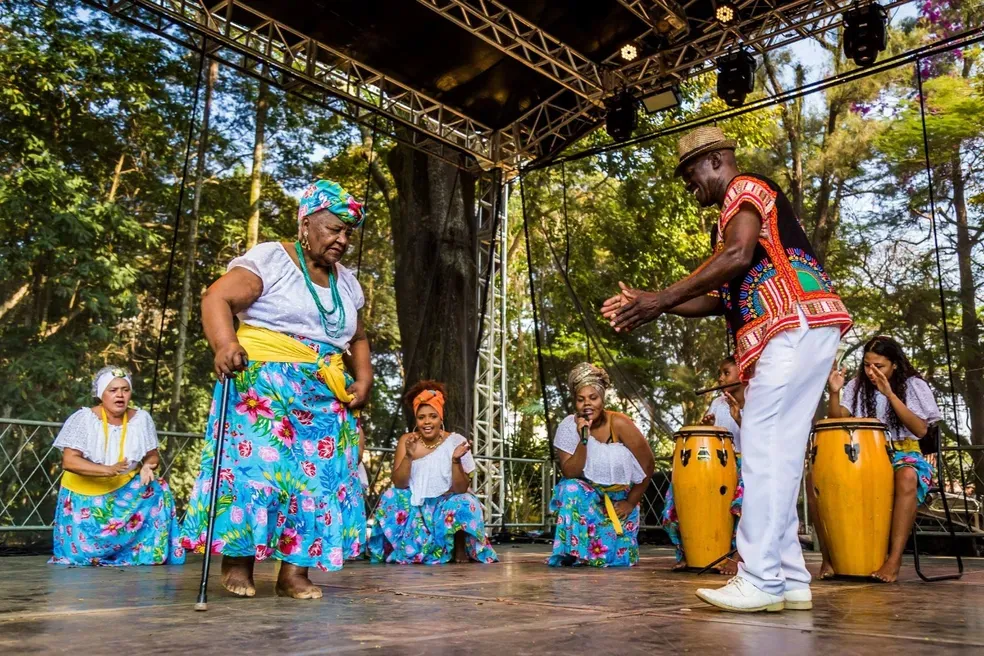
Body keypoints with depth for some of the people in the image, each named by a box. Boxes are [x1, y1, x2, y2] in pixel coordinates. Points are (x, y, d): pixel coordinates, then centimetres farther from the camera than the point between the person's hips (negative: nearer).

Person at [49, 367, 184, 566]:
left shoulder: (141, 419, -8)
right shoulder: (84, 418, -16)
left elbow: (153, 455, 0)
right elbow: (69, 461, -24)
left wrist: (148, 466, -25)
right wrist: (107, 470, -39)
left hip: (126, 489, 3)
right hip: (85, 492, -3)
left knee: (157, 491, -23)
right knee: (81, 552, -12)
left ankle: (150, 554, -8)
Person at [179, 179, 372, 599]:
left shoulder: (346, 282, 16)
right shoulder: (270, 259, -4)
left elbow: (358, 339, 24)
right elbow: (216, 299, -13)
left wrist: (363, 379, 7)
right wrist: (225, 344, -31)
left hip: (326, 401, 6)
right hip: (262, 386, -6)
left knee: (319, 477, -1)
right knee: (255, 466, -13)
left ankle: (295, 571, 4)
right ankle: (237, 559, 5)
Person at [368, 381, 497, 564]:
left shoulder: (456, 441, -11)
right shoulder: (406, 441, -6)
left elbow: (461, 489, -14)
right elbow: (399, 484, -11)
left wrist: (456, 460, -30)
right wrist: (408, 456, -26)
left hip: (447, 504, -2)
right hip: (414, 504, 2)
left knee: (465, 503, -31)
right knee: (390, 498, -25)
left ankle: (460, 549, -5)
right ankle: (400, 549, -5)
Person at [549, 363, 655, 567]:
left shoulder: (619, 424, -22)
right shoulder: (568, 426, -18)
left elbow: (648, 465, -14)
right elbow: (569, 473, -22)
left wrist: (631, 502, -8)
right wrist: (583, 440, -34)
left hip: (619, 498, 0)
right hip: (587, 493, 1)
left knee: (618, 558, -5)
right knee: (571, 489, -32)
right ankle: (571, 550, -15)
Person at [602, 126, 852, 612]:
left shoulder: (746, 188, 1)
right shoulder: (729, 219, 29)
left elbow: (738, 256, -18)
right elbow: (721, 298, 21)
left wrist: (661, 299, -16)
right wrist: (651, 303, 14)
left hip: (798, 324, -10)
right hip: (790, 334, 10)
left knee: (762, 449, -13)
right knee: (778, 455, 6)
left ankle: (760, 581, -12)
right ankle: (790, 579, 8)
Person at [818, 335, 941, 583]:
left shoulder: (913, 385, -1)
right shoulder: (857, 385, 5)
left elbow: (921, 430, -14)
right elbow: (836, 422, -4)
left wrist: (890, 394, -23)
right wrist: (834, 392, -22)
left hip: (904, 455, -3)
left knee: (907, 477, -41)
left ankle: (894, 560, -35)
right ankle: (828, 555, -17)